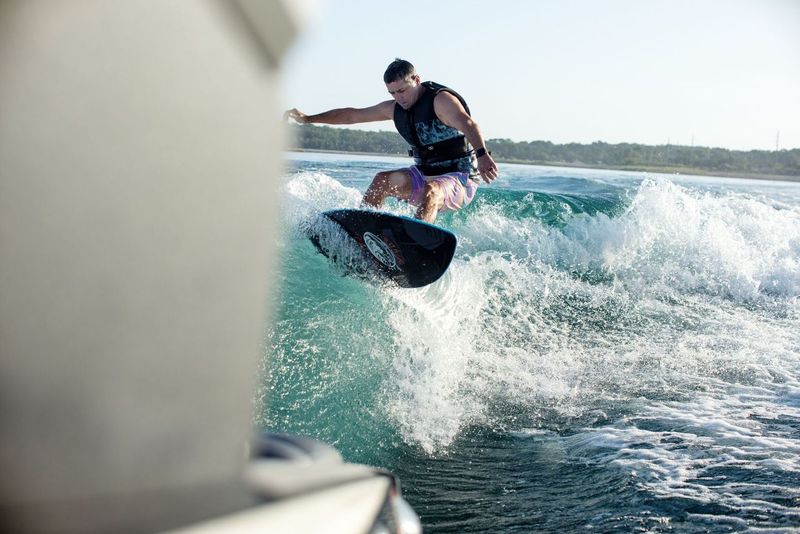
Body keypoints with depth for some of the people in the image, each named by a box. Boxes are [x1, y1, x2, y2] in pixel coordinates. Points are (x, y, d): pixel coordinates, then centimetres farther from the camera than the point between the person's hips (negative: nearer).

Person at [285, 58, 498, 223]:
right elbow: (352, 115, 14)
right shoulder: (395, 109, 6)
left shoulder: (441, 100, -16)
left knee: (431, 190, -38)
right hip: (424, 174, 7)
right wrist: (308, 119, 14)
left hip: (460, 179, -7)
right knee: (383, 180, -13)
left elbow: (468, 125, -34)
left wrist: (482, 154, -54)